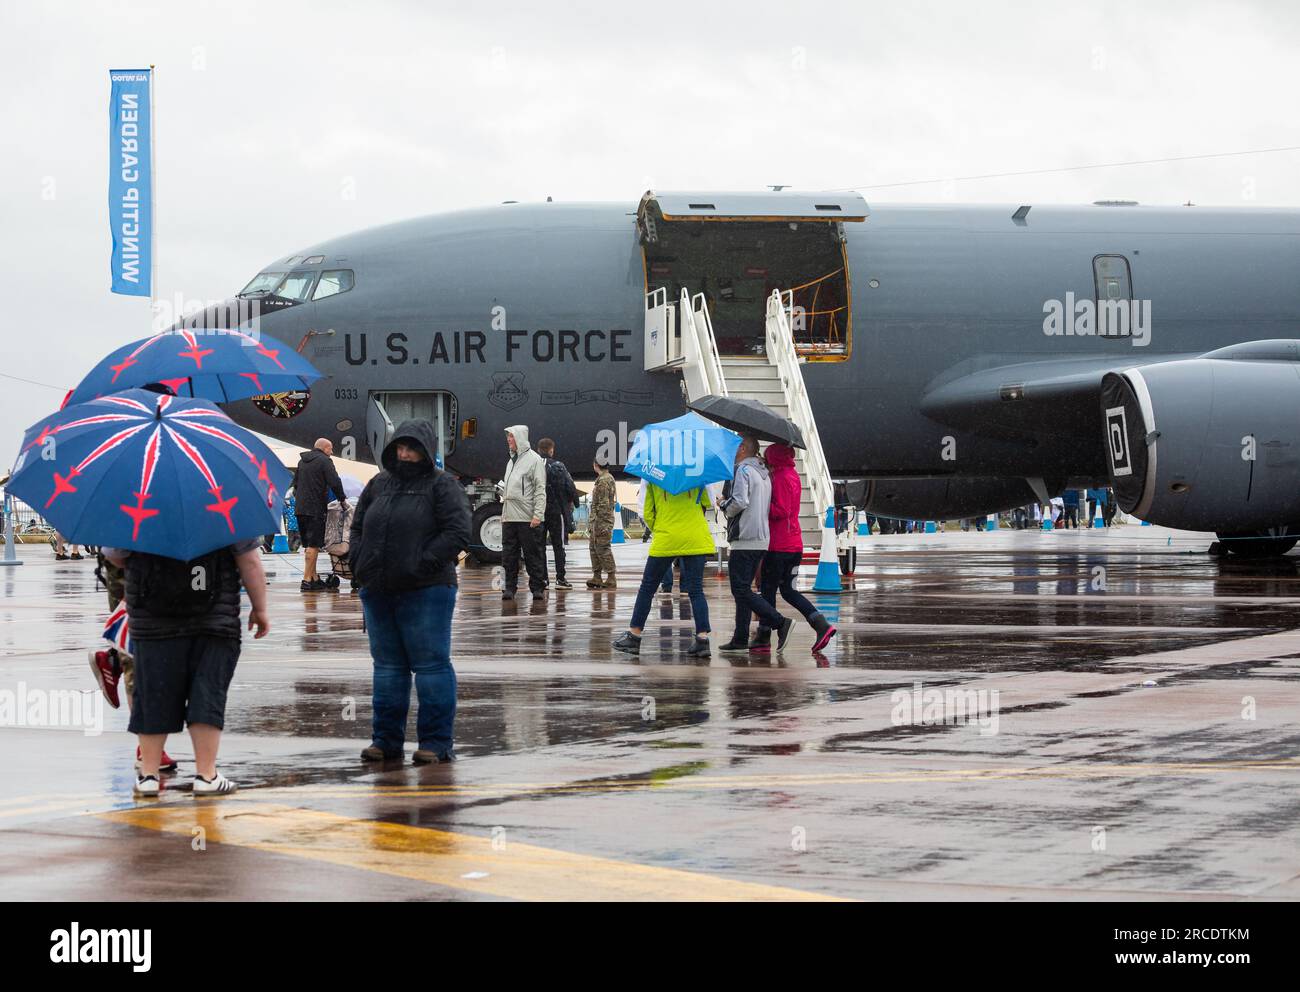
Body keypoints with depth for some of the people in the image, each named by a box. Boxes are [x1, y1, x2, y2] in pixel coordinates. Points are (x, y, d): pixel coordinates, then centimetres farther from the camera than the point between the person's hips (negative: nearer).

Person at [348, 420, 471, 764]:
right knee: (388, 665, 12)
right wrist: (359, 562, 4)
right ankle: (386, 739, 18)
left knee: (430, 664, -3)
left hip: (425, 592, -6)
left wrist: (424, 564, -17)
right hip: (378, 592, 6)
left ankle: (436, 742, 1)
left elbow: (457, 532, -11)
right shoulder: (379, 485, 16)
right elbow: (357, 527, 21)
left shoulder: (442, 486, -2)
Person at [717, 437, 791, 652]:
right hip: (762, 540, 9)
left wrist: (724, 504, -1)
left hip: (745, 540, -9)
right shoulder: (764, 474, 19)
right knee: (743, 590, 12)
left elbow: (739, 502, -21)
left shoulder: (743, 471, -10)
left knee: (741, 590, -9)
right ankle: (740, 639, 11)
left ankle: (780, 623, -19)